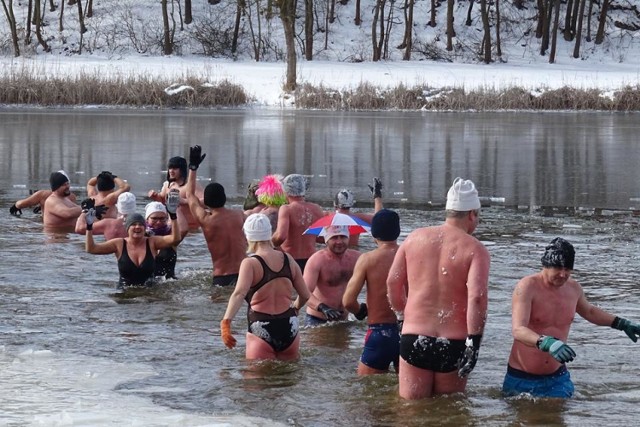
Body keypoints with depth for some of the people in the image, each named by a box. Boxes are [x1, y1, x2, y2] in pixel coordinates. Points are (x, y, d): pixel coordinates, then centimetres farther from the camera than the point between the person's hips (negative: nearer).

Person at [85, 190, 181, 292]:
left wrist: (173, 216, -19)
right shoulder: (119, 244, 3)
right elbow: (91, 248, 0)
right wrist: (89, 227, -11)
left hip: (149, 291, 0)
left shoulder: (151, 242, 3)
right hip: (124, 291, 0)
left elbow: (175, 238, -9)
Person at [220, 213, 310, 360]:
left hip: (261, 331, -4)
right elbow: (305, 295, 14)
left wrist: (225, 322, -28)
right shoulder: (288, 260, 9)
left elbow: (239, 293, -22)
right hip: (289, 327, 4)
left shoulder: (250, 263, -6)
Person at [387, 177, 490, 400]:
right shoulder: (475, 249, -5)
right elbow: (477, 297, -17)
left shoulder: (415, 238, 6)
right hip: (453, 345, -2)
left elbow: (393, 282, 8)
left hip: (414, 338, 2)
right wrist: (474, 342, -15)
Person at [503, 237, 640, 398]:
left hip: (557, 377, 4)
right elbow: (518, 330, -30)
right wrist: (547, 343, -46)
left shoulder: (573, 288, 4)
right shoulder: (527, 287, -16)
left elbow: (589, 311, 28)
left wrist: (622, 324, 27)